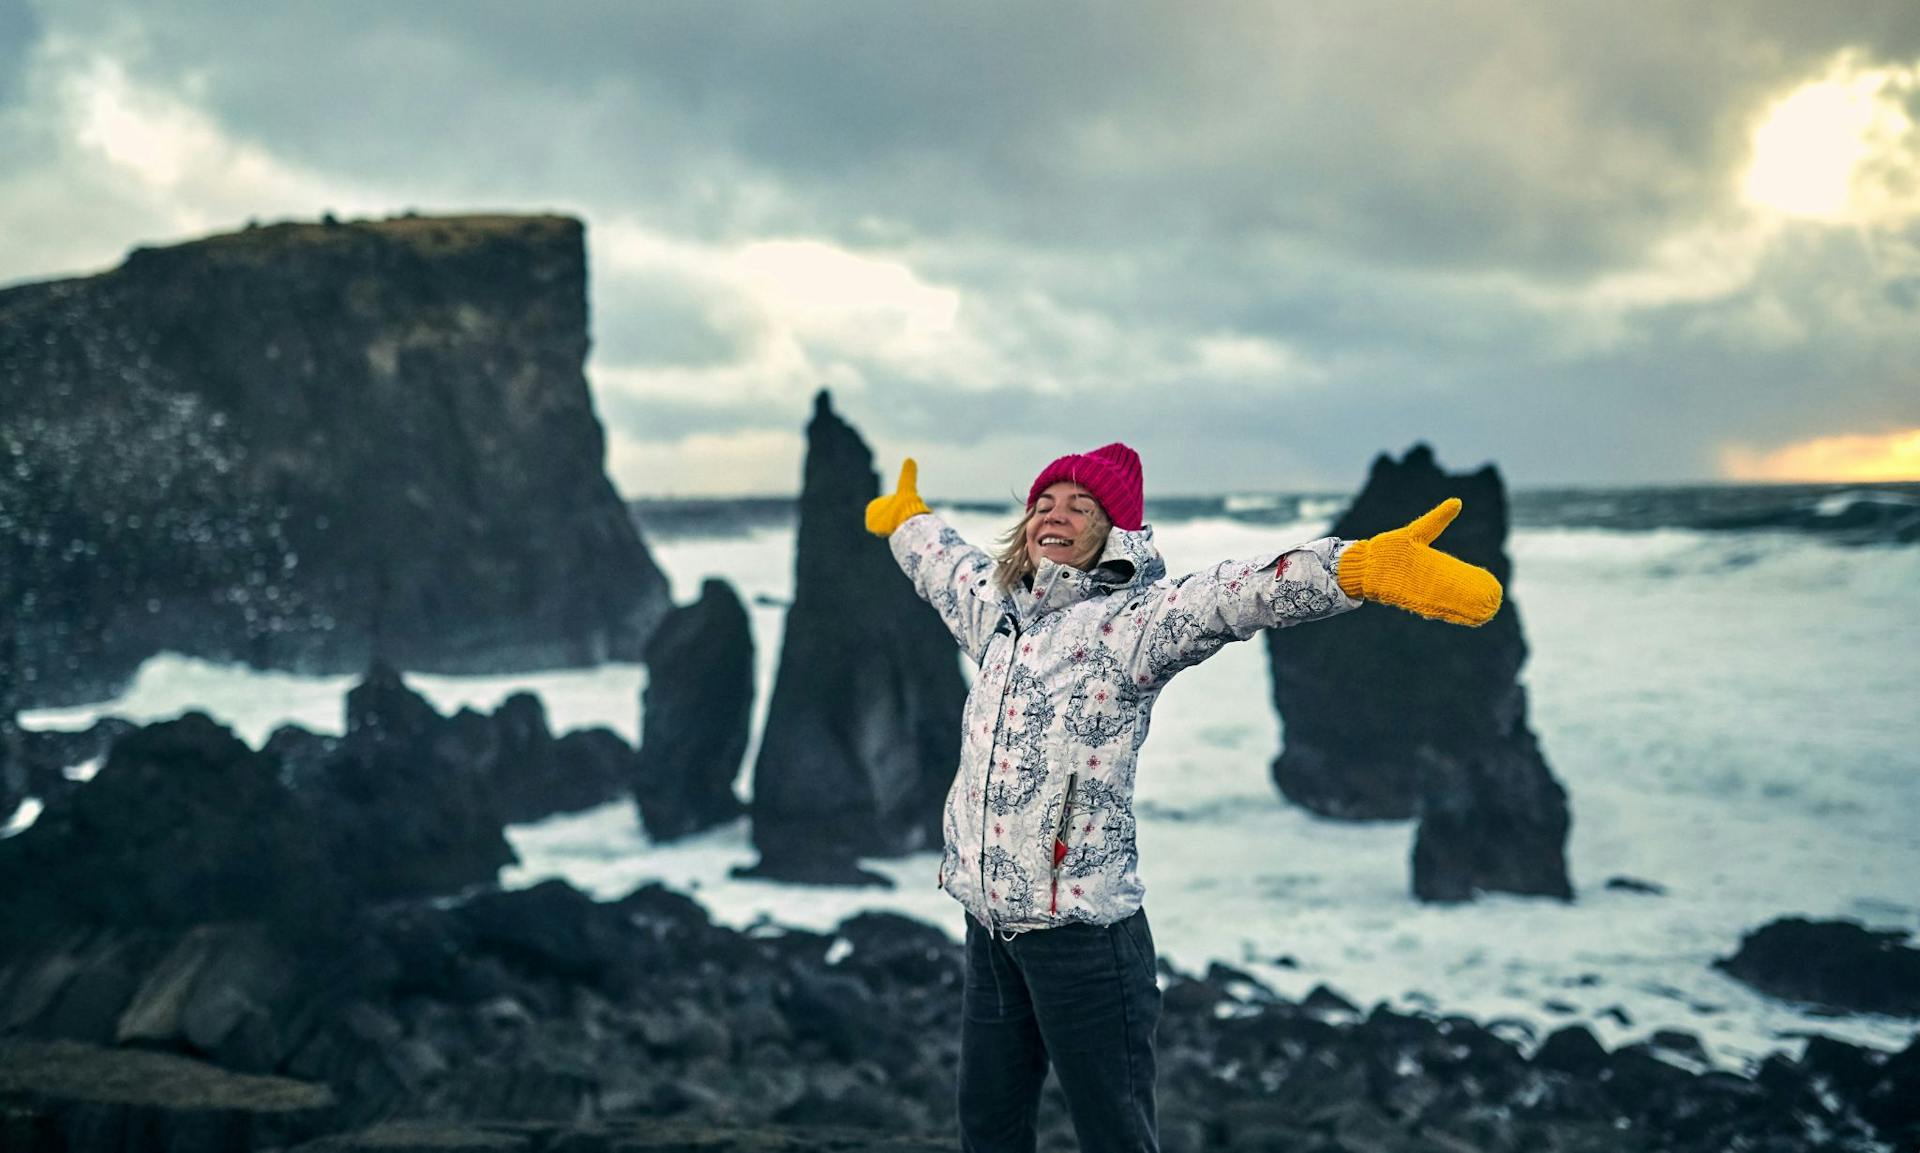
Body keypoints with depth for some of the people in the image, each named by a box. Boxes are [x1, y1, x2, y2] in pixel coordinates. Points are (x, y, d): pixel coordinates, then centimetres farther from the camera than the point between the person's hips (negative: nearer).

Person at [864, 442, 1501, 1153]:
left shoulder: (1128, 622, -9)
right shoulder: (996, 611, 12)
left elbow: (1230, 595, -28)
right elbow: (944, 562, 36)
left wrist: (1359, 567, -45)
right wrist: (905, 519, 56)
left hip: (1080, 929, -7)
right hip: (988, 925, 7)